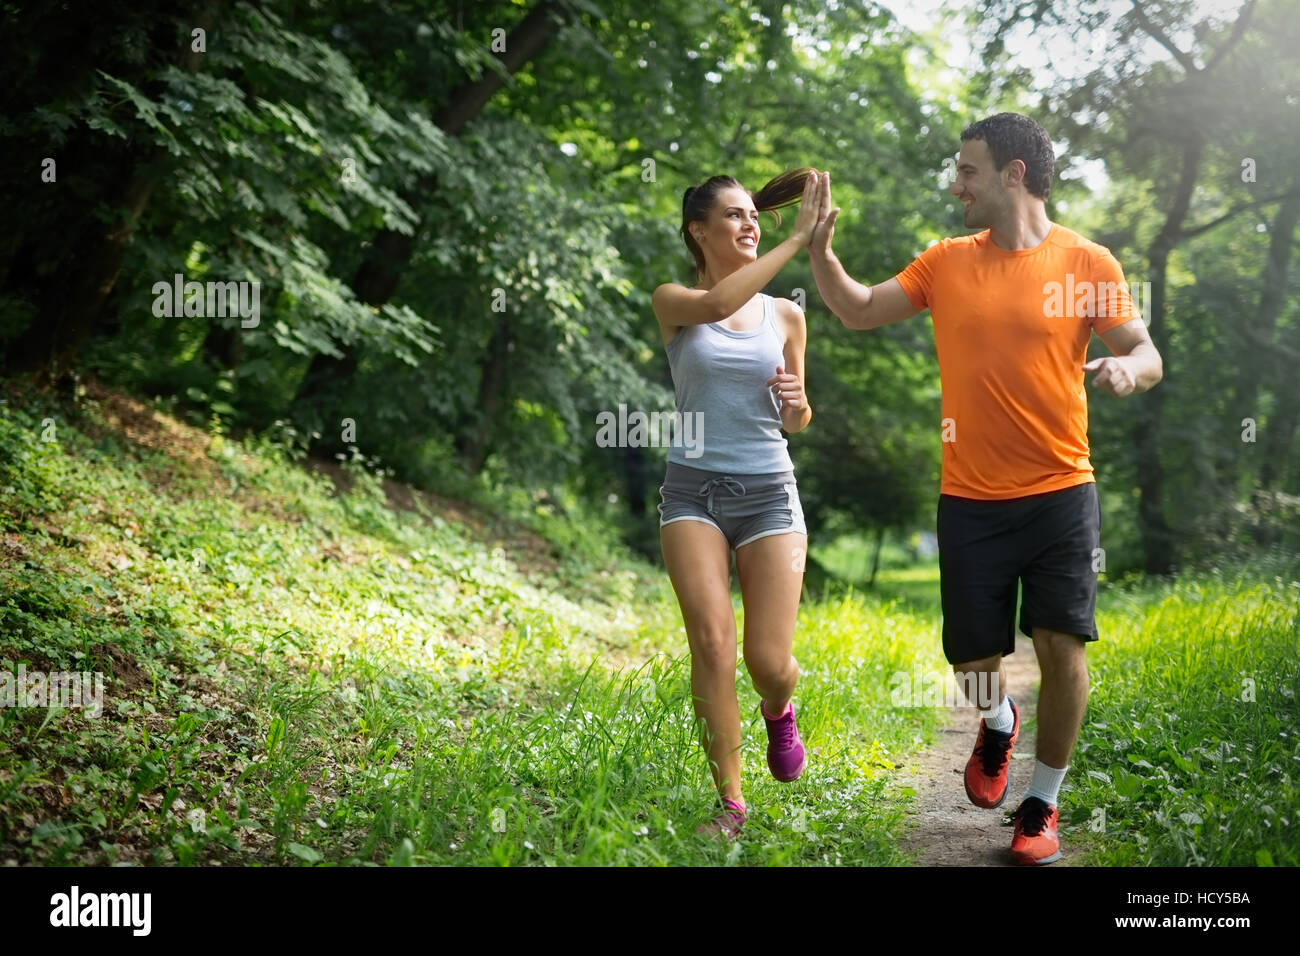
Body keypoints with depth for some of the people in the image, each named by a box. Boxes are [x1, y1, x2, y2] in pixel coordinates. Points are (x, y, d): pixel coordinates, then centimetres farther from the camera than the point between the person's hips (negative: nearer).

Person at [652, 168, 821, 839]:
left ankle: (778, 711, 33)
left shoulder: (785, 315, 8)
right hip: (693, 490, -1)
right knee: (712, 643, -16)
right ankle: (730, 800, 0)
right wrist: (797, 238, -26)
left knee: (769, 663, -6)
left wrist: (797, 403, -8)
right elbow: (716, 305, -25)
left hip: (768, 493, 2)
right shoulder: (673, 302, 1)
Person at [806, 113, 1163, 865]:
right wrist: (820, 247, -1)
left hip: (1060, 494, -2)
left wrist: (1127, 369, -26)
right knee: (972, 660, 6)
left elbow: (1147, 355, -3)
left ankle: (1042, 804, 15)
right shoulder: (946, 263, 5)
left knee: (1062, 646, -6)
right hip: (970, 500, 3)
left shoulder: (1087, 263, -4)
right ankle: (999, 723, 43)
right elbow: (860, 312, 12)